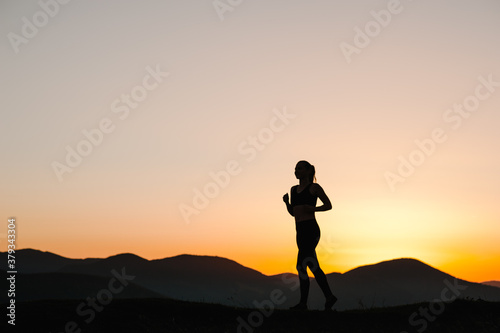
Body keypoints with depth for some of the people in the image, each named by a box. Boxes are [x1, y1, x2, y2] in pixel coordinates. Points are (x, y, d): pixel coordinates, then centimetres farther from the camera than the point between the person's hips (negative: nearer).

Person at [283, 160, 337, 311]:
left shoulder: (314, 187, -1)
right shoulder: (294, 189, 17)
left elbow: (328, 205, 3)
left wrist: (313, 209, -13)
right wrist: (287, 202, 2)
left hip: (310, 229, -8)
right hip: (300, 231, 8)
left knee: (301, 265, -13)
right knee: (313, 266, 10)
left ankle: (303, 302, -10)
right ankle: (329, 297, 17)